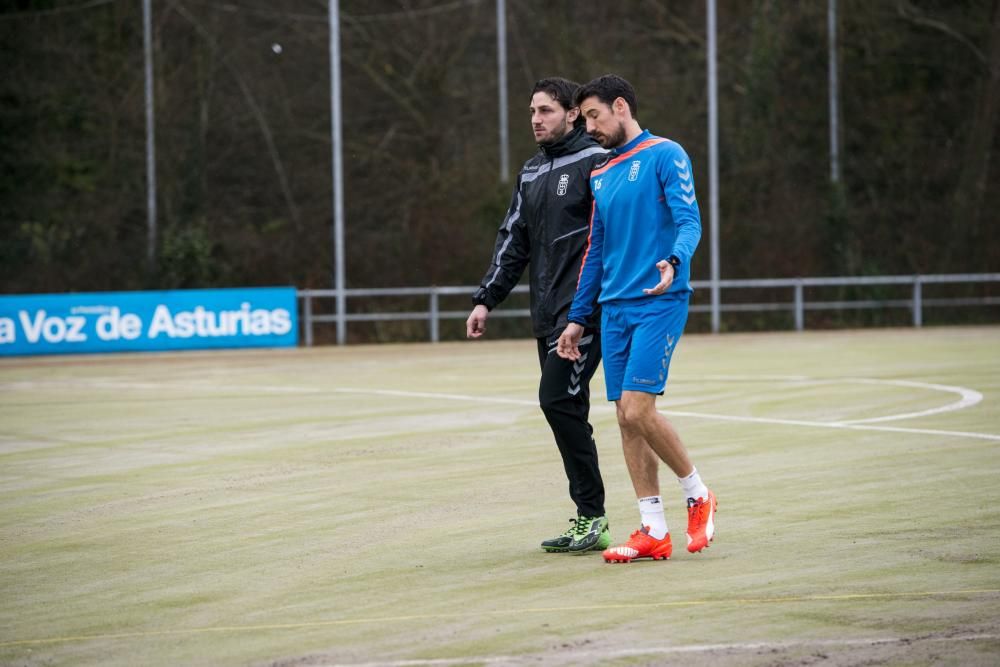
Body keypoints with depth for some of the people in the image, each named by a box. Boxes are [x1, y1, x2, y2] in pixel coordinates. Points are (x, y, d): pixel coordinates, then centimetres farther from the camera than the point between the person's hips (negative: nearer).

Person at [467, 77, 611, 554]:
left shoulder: (595, 162, -5)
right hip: (547, 314, 8)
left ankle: (591, 516, -10)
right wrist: (486, 299, 13)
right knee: (565, 409, 6)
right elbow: (512, 240, 21)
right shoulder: (531, 173, 19)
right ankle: (589, 520, 10)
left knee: (558, 399, -15)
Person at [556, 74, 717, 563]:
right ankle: (653, 532, 5)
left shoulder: (665, 155, -3)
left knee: (637, 409, -15)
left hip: (659, 303, -7)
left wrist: (674, 263, -34)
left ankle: (697, 495, 6)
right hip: (614, 309, 7)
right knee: (626, 420, 2)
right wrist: (578, 318, 21)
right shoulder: (601, 175, 19)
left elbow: (689, 221, -14)